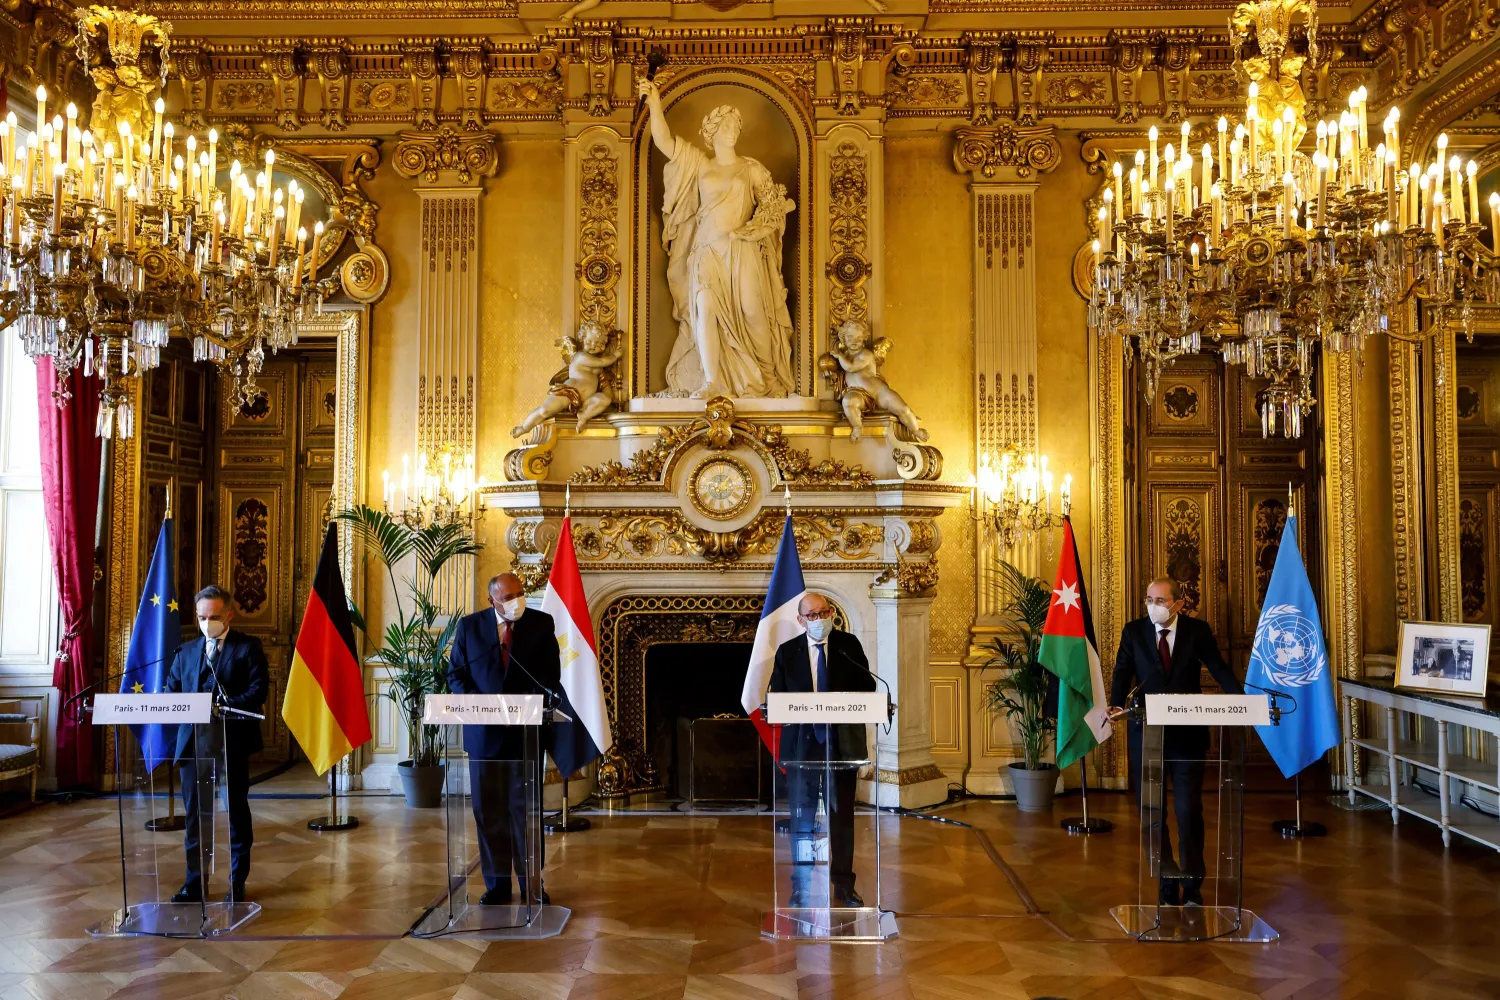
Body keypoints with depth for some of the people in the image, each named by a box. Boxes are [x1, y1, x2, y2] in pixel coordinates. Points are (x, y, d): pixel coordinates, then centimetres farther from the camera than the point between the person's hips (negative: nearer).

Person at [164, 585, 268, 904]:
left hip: (232, 742, -3)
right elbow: (171, 690, 12)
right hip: (193, 743, 4)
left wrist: (224, 707, -22)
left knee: (237, 811, 7)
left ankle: (237, 882, 16)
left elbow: (258, 689, -9)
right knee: (195, 813, 6)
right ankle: (194, 883, 14)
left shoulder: (247, 647, 1)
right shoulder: (186, 651, 15)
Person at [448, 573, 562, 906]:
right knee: (488, 810, 7)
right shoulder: (470, 625, 3)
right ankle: (497, 884, 17)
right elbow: (456, 673, 5)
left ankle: (532, 883, 13)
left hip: (526, 730, -1)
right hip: (484, 732, 1)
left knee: (525, 808, 4)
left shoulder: (541, 623, 0)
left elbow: (551, 674, 0)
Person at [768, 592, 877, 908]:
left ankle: (844, 886, 18)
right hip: (801, 742, 0)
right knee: (801, 817, 3)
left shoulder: (849, 645, 3)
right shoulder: (786, 652, 4)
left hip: (842, 742, 0)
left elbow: (867, 687, 3)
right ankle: (800, 888, 14)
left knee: (842, 816, 8)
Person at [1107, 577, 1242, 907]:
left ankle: (1192, 885, 17)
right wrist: (1116, 705, -19)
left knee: (1189, 809, 2)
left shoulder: (1198, 630, 0)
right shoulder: (1133, 631, 2)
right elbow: (1123, 672, -2)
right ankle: (1166, 883, 21)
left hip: (1188, 733, -1)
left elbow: (1219, 669, -1)